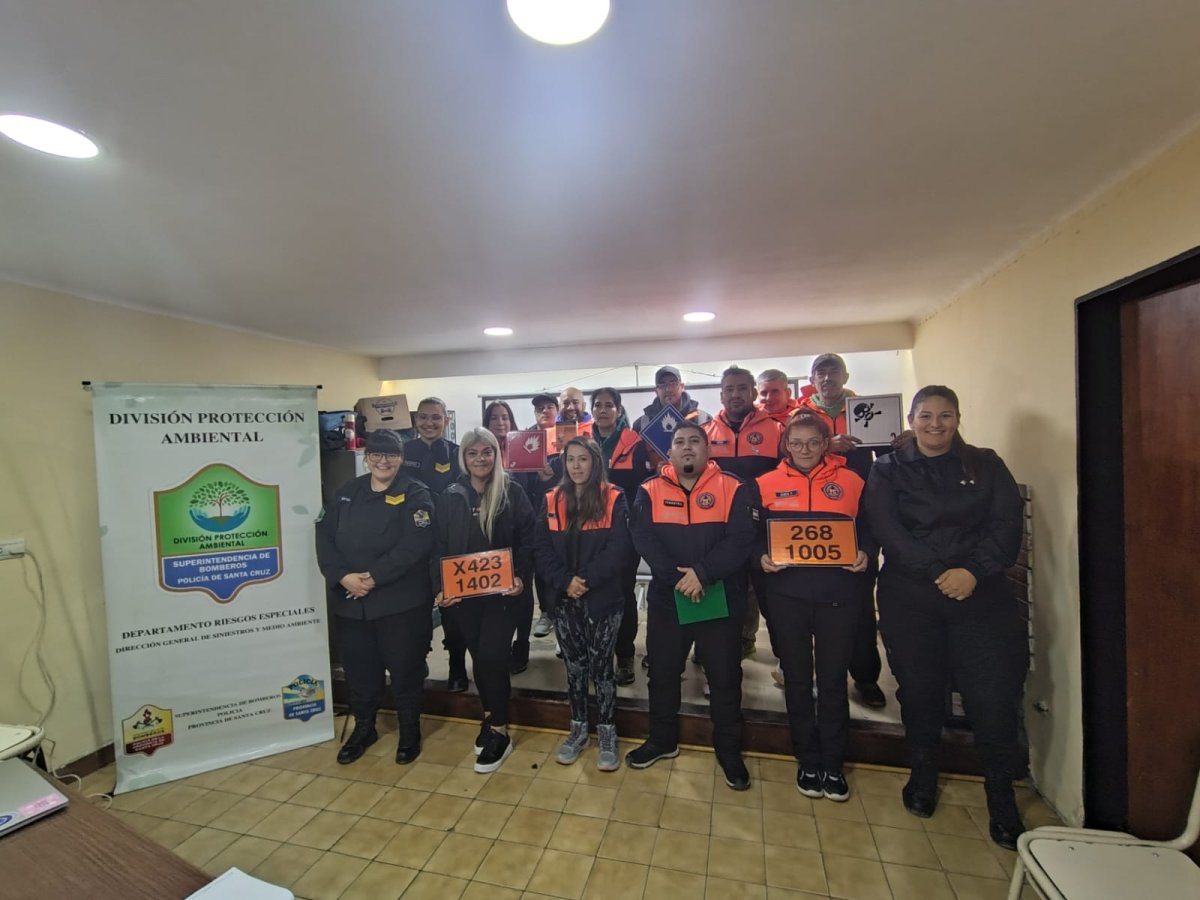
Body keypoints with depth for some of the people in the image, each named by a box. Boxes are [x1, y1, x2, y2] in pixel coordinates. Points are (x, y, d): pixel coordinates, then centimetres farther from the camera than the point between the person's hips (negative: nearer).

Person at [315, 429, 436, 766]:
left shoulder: (415, 494, -7)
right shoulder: (347, 492, 8)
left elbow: (415, 544, -18)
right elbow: (324, 537, 1)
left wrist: (374, 577, -21)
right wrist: (343, 577, -14)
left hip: (401, 602, -4)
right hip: (349, 602, 5)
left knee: (404, 669, 9)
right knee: (358, 669, 18)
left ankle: (410, 731, 32)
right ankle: (363, 727, 42)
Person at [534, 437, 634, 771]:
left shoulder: (614, 499, -5)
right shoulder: (551, 501, 5)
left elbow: (619, 549, -12)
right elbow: (543, 550, 1)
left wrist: (587, 579, -19)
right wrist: (564, 581, -13)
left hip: (603, 598, -3)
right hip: (563, 599, 3)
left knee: (601, 666, 5)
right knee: (574, 665, 14)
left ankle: (607, 734, 24)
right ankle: (578, 728, 32)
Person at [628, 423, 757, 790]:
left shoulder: (734, 489, -4)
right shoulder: (650, 491, 0)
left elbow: (741, 540, -14)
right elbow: (644, 540, -10)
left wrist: (702, 573, -24)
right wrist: (676, 577, -21)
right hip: (666, 598, 2)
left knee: (725, 677, 12)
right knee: (663, 673, 16)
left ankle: (729, 750, 34)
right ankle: (663, 740, 38)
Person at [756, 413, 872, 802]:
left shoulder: (850, 481, 4)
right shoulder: (767, 484, 3)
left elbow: (868, 528, 9)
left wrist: (864, 554, -9)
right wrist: (761, 557, -12)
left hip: (838, 593, 0)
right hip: (787, 592, 0)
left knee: (833, 679, 11)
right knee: (797, 678, 12)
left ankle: (833, 764, 29)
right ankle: (808, 761, 30)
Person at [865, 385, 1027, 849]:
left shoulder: (985, 465, 10)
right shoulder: (888, 470, 5)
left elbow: (1008, 523, -1)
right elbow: (887, 530, -7)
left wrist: (972, 570, -16)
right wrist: (939, 572, -16)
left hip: (982, 594, 1)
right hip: (909, 597, 0)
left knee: (994, 695, -2)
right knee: (919, 690, 9)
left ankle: (1001, 797, 21)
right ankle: (923, 777, 32)